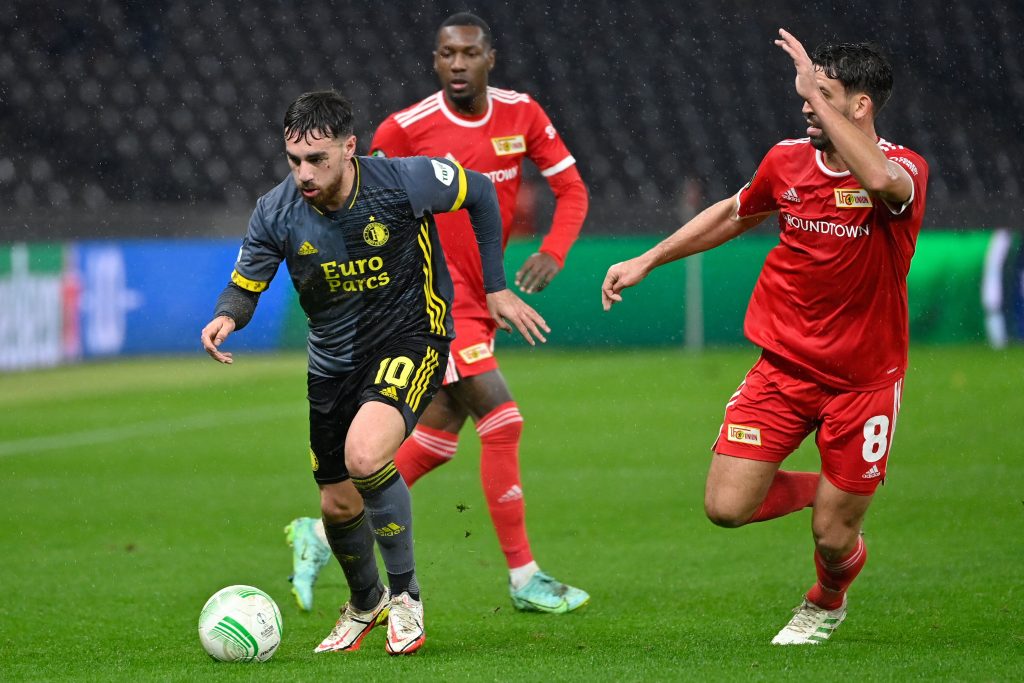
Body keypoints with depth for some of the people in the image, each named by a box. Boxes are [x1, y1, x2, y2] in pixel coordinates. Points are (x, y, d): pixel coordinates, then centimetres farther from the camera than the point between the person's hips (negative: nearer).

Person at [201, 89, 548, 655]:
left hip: (411, 338, -4)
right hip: (334, 360, 5)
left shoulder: (403, 182, -23)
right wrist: (226, 316, -25)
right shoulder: (275, 214, -15)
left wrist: (495, 288, 0)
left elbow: (480, 192, -4)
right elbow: (245, 284, 0)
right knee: (338, 505, 11)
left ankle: (405, 594, -9)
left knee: (365, 456, -31)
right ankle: (365, 603, 44)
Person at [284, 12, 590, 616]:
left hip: (479, 298, 7)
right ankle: (525, 578, -7)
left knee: (439, 437, 11)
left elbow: (571, 187, 6)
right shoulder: (406, 129, -12)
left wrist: (552, 254, -11)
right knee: (502, 421, -14)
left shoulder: (522, 115, 1)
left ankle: (323, 533, 21)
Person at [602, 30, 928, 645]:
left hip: (864, 379, -4)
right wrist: (648, 261, 20)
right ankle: (809, 489, 25)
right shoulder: (787, 162, -1)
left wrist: (818, 89, -36)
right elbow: (733, 215, 21)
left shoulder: (904, 168, -15)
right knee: (726, 507, -9)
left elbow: (882, 181, -42)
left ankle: (827, 601, 39)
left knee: (834, 537, 1)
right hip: (784, 365, 4)